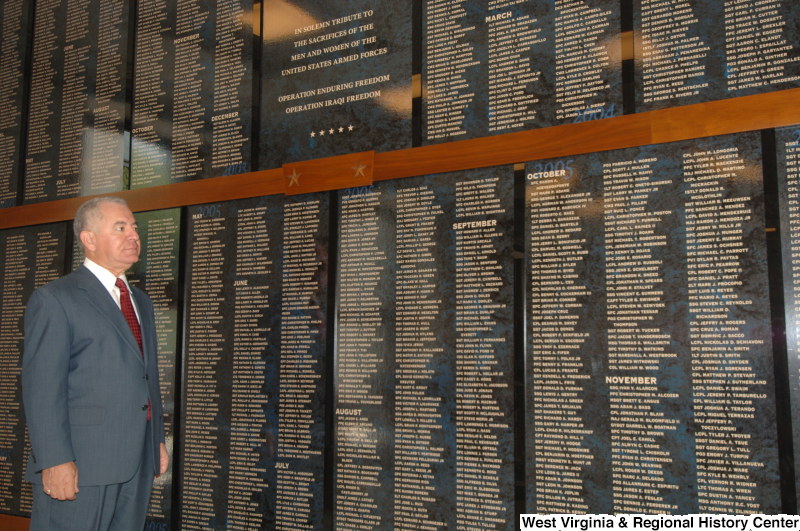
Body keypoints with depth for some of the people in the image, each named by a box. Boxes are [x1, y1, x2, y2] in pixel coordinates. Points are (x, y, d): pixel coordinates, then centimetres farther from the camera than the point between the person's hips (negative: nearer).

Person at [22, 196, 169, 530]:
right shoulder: (54, 299, -4)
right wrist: (55, 461, -18)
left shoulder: (141, 301, 19)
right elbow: (41, 387, -12)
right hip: (79, 467, -7)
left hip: (139, 464, 7)